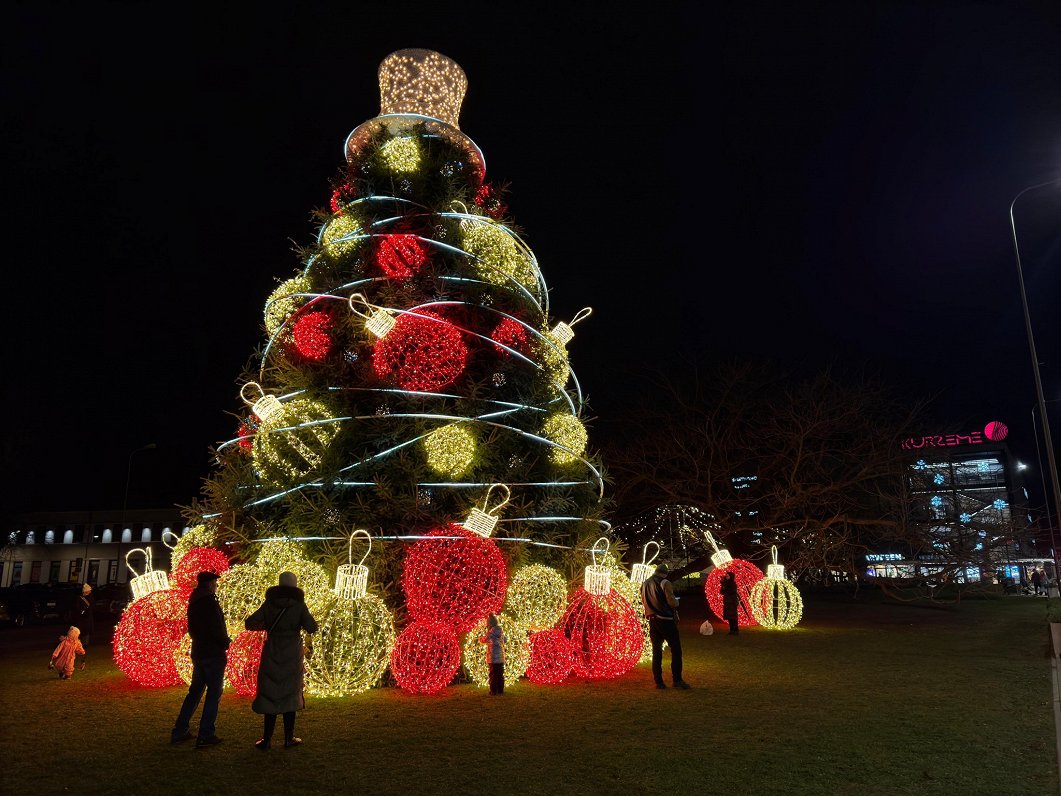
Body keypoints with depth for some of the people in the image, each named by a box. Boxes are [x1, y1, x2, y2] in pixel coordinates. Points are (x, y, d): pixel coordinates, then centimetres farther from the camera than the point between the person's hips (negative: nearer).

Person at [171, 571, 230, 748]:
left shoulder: (194, 602, 11)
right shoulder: (209, 601, -17)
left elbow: (191, 628, 18)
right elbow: (216, 628, -22)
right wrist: (226, 642, -7)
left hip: (198, 652, 9)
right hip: (213, 653, -9)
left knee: (195, 691, 18)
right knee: (214, 693, -1)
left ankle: (179, 732, 21)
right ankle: (205, 736, 0)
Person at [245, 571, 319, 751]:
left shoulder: (269, 604, -3)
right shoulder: (299, 605, -9)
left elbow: (249, 624, -4)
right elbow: (312, 628, -13)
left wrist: (266, 625, 12)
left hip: (271, 655, 1)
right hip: (293, 656, -1)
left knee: (270, 695, 9)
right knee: (290, 695, 10)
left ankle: (267, 739, 9)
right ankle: (288, 738, 14)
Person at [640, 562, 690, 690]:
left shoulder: (645, 584, 10)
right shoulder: (665, 583, -10)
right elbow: (672, 602, -13)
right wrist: (676, 602, 8)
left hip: (652, 620, 6)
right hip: (666, 620, -6)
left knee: (656, 651, 9)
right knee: (676, 650, 1)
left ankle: (658, 681, 9)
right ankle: (677, 680, -3)